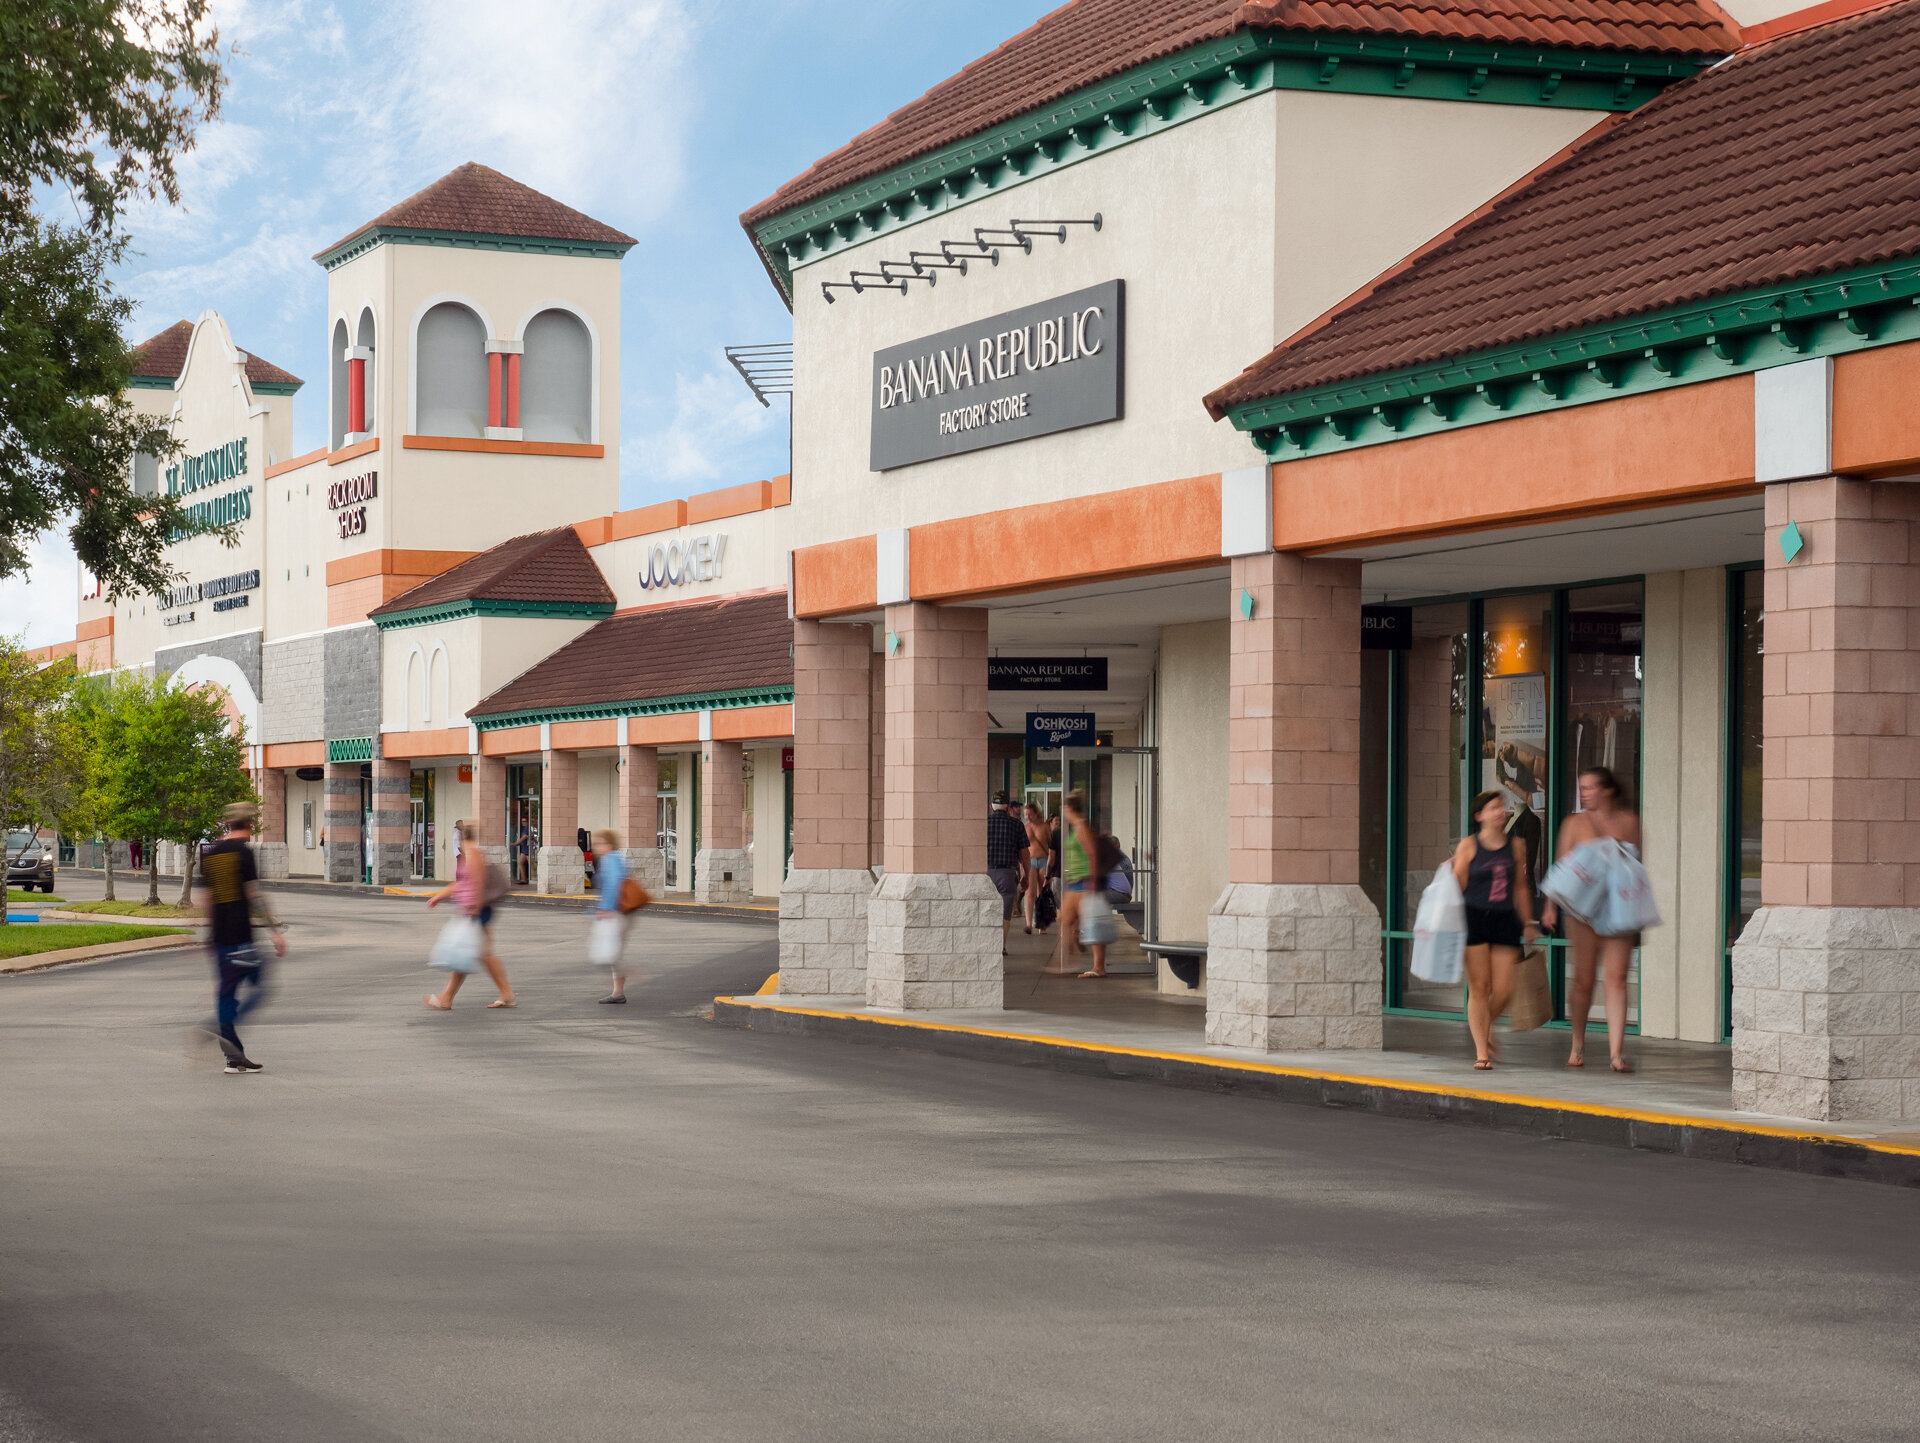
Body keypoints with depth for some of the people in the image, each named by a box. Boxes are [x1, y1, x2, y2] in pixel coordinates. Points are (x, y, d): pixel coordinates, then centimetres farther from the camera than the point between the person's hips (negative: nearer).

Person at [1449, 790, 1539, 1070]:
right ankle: (1481, 1052, 3)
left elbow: (1520, 887, 16)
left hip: (1505, 920, 3)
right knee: (1479, 988, -4)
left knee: (1503, 991, -2)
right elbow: (1458, 886, 0)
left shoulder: (1516, 846, 10)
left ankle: (1482, 1028, 29)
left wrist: (1527, 923, 15)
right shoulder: (1469, 845, -1)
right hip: (1475, 919, -3)